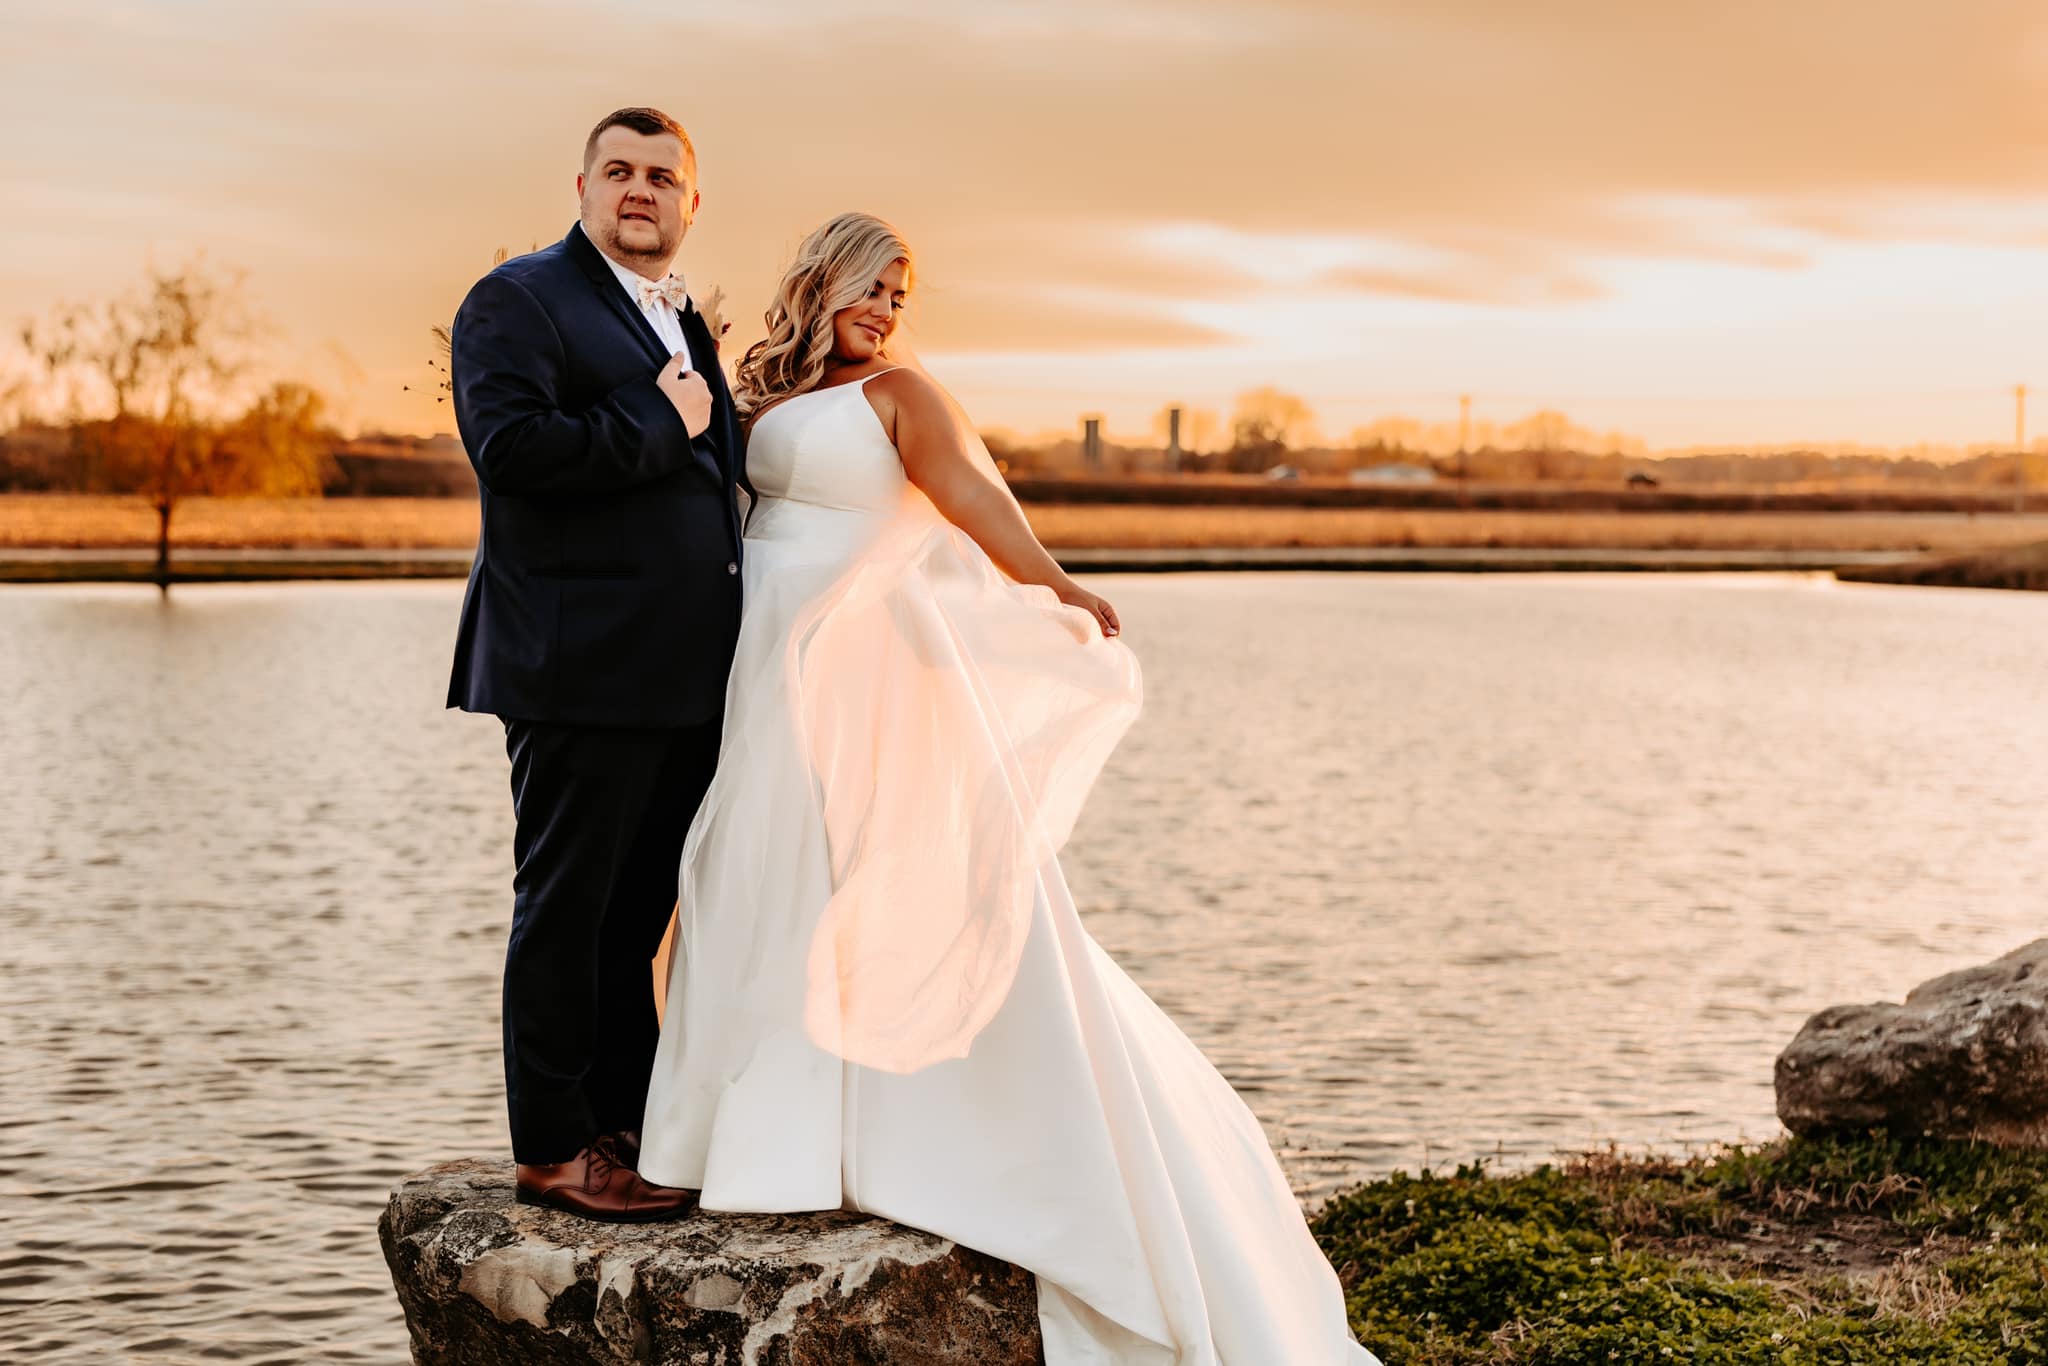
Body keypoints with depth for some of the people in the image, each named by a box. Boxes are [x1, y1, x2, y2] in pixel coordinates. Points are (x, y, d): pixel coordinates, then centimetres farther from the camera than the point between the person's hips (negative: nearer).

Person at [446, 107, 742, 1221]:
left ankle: (631, 1128, 21)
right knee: (567, 909, -1)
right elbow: (511, 447, -19)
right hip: (582, 670, -8)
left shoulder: (684, 324, 23)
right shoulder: (518, 301, -3)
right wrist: (660, 422, -12)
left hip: (683, 681, 8)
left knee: (637, 911, 13)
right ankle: (553, 1149, 6)